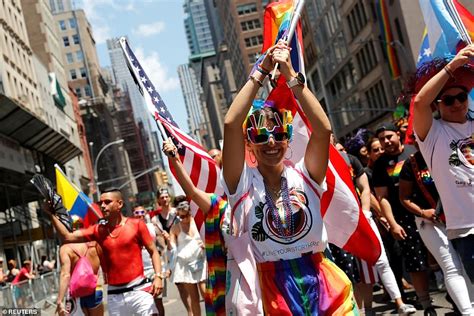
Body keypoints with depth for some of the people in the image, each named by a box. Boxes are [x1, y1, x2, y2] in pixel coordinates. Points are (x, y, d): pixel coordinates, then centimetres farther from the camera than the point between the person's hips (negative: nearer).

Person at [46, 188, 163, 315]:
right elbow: (67, 237, 1)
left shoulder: (136, 224, -2)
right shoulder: (98, 230, 6)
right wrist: (51, 214, -7)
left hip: (138, 290, -3)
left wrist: (158, 276, -12)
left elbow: (153, 251, 1)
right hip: (114, 295, 3)